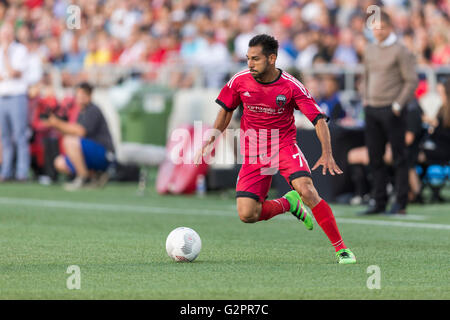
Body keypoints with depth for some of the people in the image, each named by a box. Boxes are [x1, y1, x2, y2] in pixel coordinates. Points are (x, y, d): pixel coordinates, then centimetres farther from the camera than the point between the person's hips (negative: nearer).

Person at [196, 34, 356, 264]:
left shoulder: (290, 86, -16)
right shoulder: (240, 81, -6)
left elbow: (319, 119, -17)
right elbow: (226, 110, 13)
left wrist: (327, 153, -30)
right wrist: (210, 141, 6)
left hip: (284, 146, -3)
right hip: (253, 155, 3)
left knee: (306, 190, -29)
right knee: (247, 215, -11)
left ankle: (341, 249, -18)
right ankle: (288, 204, 21)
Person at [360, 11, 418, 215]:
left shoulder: (400, 51, -7)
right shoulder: (370, 50, 13)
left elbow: (411, 81, -9)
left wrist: (398, 105, -14)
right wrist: (365, 100, 12)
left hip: (391, 110, -7)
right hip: (372, 110, 7)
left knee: (398, 157, -2)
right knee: (375, 157, 7)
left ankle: (400, 203, 1)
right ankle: (379, 202, 12)